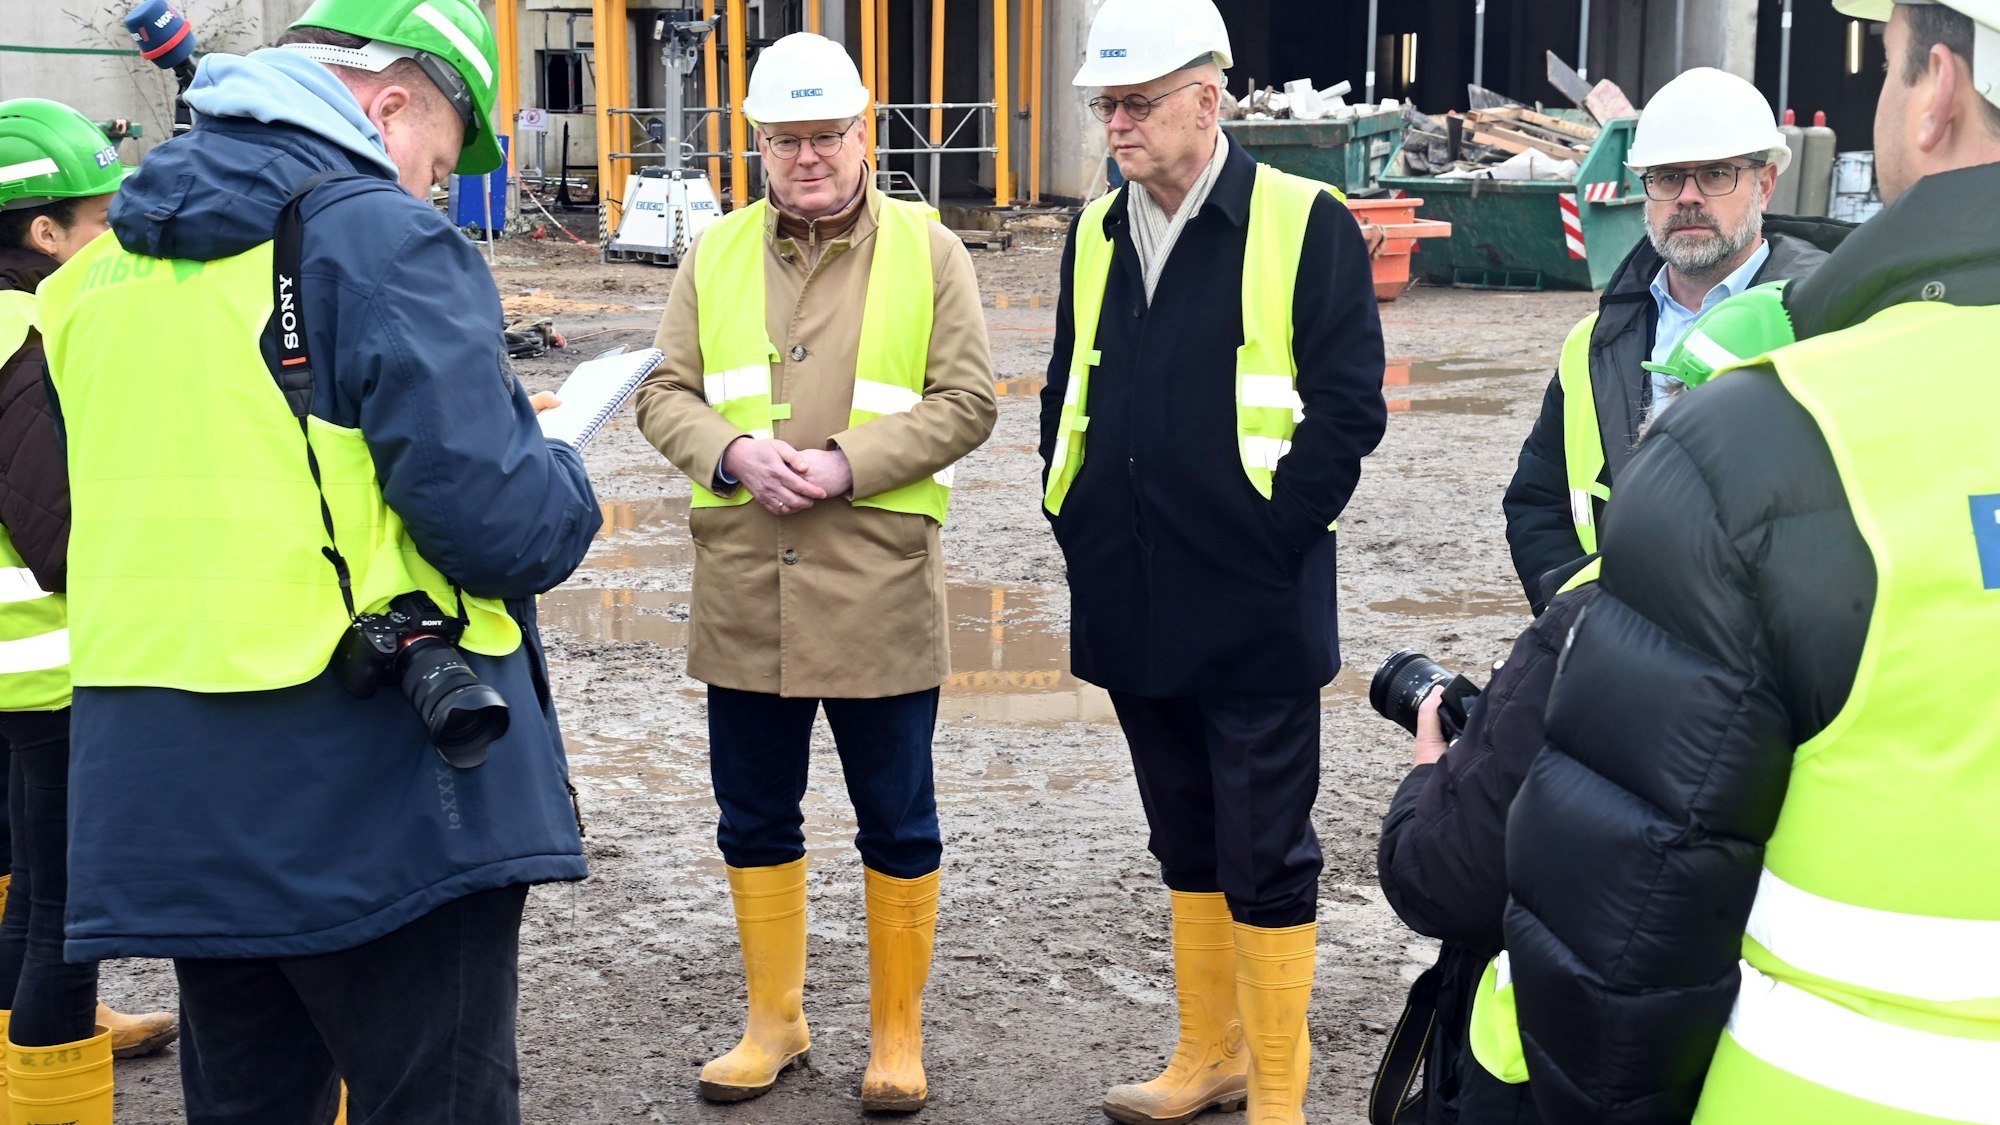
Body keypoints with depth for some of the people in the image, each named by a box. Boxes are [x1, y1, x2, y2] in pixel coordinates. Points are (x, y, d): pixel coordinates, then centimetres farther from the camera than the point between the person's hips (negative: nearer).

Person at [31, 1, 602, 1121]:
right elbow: (502, 526, -19)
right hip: (382, 813, -7)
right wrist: (560, 478, 3)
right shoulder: (386, 240, -12)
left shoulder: (106, 267, 13)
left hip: (169, 807, 7)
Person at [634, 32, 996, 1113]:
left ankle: (897, 1034, 22)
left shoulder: (928, 251, 0)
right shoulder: (716, 254, 9)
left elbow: (965, 402, -4)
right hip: (742, 587, 3)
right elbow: (664, 392, 8)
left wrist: (848, 463, -16)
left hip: (879, 586, -3)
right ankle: (774, 1022, 30)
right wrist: (733, 451, -12)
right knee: (754, 817, 13)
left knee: (897, 822, 6)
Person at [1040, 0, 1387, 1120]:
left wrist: (1269, 540, -13)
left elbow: (1347, 408, -12)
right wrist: (1078, 523, 9)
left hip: (1252, 609, -6)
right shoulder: (1096, 235, 10)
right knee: (1187, 845, 18)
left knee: (1266, 857, 3)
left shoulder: (1303, 223, -9)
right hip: (1135, 607, 6)